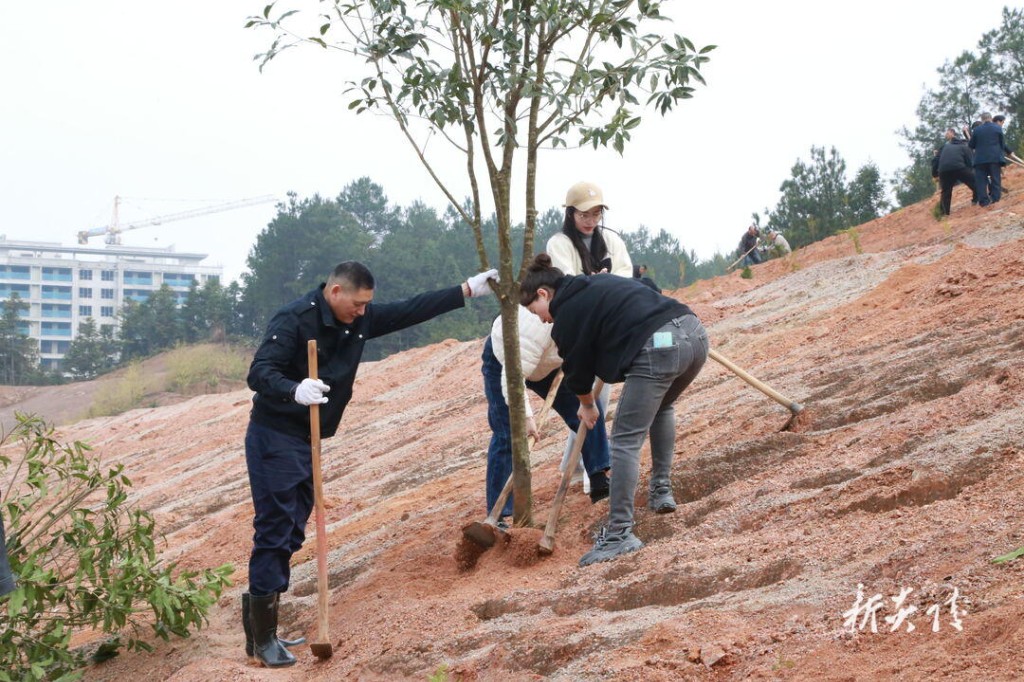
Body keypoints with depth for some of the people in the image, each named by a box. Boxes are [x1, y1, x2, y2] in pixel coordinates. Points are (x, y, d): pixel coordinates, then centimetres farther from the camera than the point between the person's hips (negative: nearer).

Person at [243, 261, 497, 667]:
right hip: (275, 439, -8)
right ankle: (262, 638, -5)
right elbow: (259, 373, -25)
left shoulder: (359, 320, 5)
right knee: (274, 533, -9)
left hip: (308, 442, 9)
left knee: (291, 536, 9)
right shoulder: (294, 320, -18)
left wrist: (468, 291, 9)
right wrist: (295, 390, -45)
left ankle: (260, 625, 16)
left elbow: (410, 311, 11)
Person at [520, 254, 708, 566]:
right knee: (661, 406, 36)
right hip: (694, 332, 9)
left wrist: (587, 405, 35)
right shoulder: (598, 283, 28)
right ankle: (661, 491, 33)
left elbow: (577, 368, 14)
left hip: (657, 348, -9)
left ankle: (619, 533, -6)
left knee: (625, 441, -2)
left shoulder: (566, 312, 4)